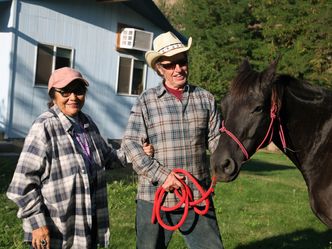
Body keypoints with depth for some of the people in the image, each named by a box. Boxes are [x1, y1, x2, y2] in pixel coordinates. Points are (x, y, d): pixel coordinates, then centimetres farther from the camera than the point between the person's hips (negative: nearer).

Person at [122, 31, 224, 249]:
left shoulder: (205, 99, 6)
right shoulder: (146, 101, -1)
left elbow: (216, 140, 8)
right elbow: (130, 144, -7)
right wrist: (161, 175, -15)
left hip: (198, 197, 2)